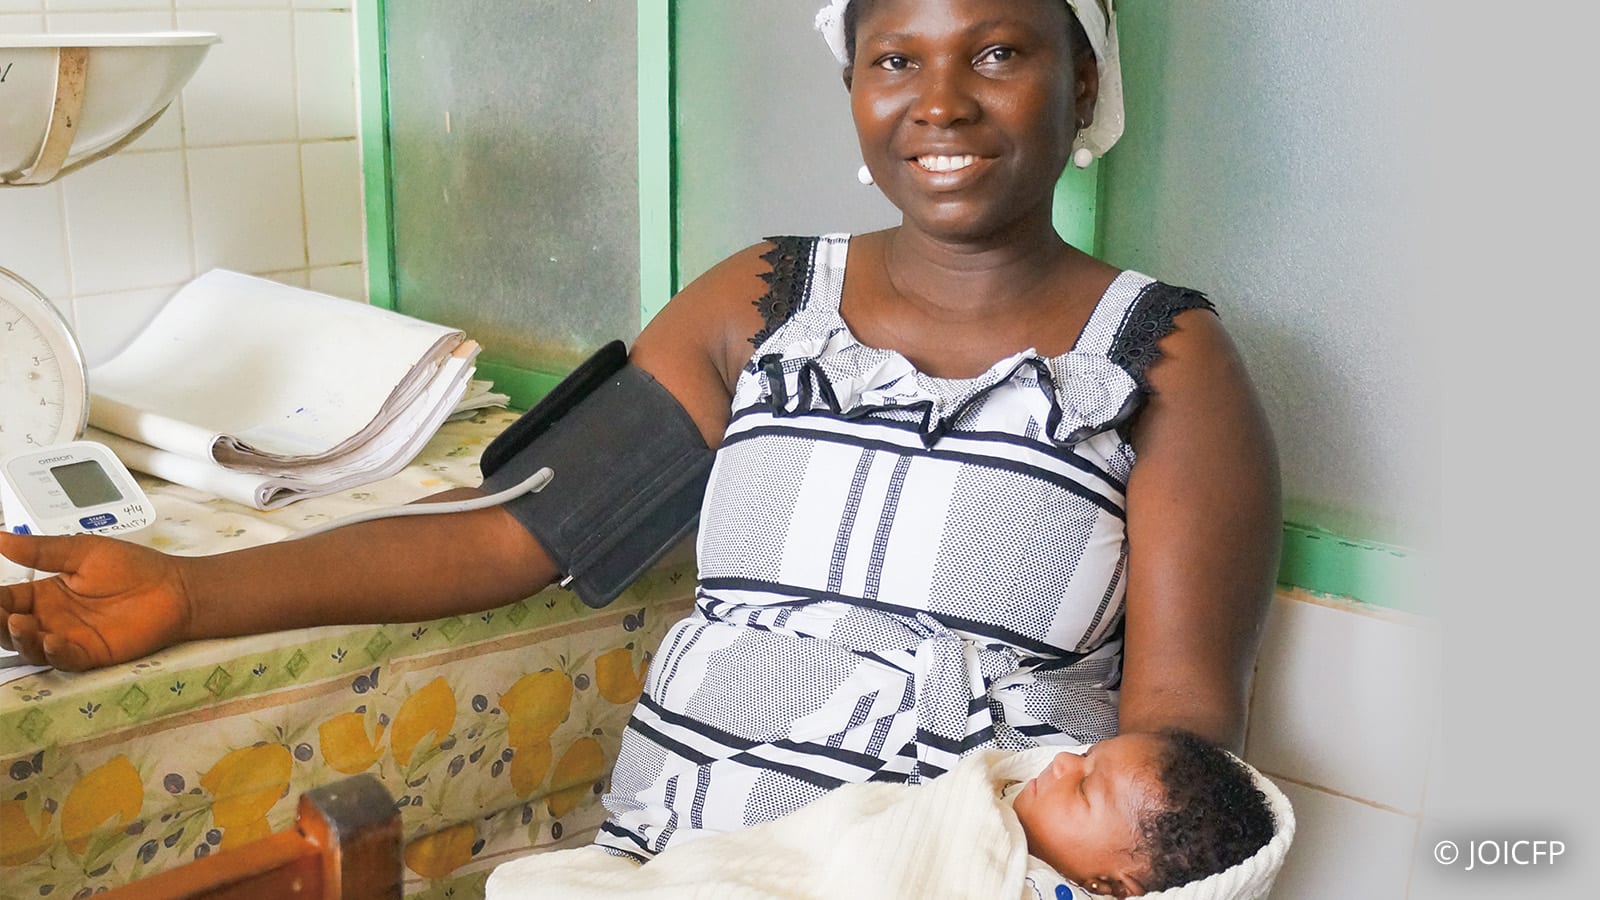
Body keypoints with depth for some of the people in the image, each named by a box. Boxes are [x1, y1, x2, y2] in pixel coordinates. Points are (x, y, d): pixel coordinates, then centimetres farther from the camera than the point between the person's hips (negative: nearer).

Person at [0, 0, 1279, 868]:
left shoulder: (1165, 358, 2)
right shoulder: (762, 305, 9)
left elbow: (1182, 713, -3)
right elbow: (519, 531, 3)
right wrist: (189, 594, -7)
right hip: (669, 854, 2)